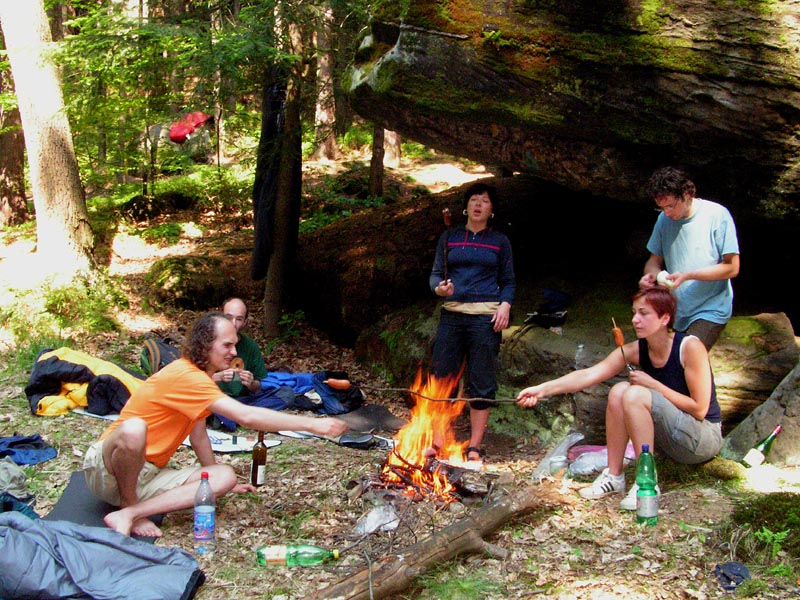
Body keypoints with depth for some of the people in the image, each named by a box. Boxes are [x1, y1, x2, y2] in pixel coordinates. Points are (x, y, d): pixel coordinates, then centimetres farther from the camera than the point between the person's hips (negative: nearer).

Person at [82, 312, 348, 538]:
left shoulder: (198, 377, 9)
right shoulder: (184, 375, -23)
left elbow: (199, 435, 19)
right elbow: (247, 417, -29)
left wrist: (215, 481, 18)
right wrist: (312, 424, -27)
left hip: (147, 474, 9)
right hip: (107, 467, -9)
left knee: (226, 476, -11)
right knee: (134, 429, -42)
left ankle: (129, 514, -18)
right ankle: (129, 508, -15)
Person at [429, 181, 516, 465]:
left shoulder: (500, 241, 10)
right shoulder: (449, 237, 12)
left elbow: (509, 282, 10)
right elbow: (436, 273, 9)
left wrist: (505, 305, -8)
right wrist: (439, 288, -13)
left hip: (485, 316, -1)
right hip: (452, 314, 1)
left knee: (481, 383, 0)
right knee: (441, 376, -1)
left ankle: (474, 446, 8)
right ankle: (437, 441, 9)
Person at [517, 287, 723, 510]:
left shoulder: (690, 347, -19)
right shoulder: (635, 350, -3)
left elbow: (699, 409, -20)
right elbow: (589, 375, -14)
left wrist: (652, 384, -20)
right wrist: (543, 389, -26)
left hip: (705, 438, -6)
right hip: (672, 437, 6)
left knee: (635, 395, -26)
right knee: (619, 390, -15)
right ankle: (614, 476, -7)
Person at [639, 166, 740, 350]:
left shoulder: (717, 215, -12)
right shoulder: (664, 219, 3)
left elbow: (731, 268, -13)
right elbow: (655, 259, 13)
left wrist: (687, 275, -22)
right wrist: (651, 273, -11)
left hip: (710, 310, -6)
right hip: (677, 312, 6)